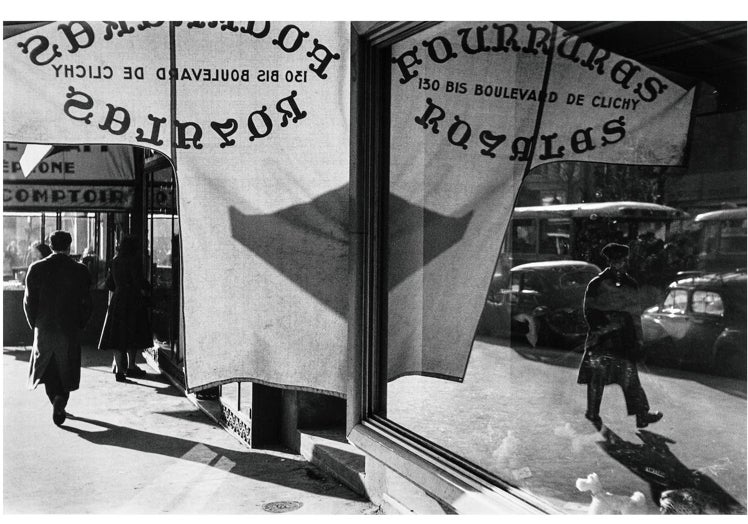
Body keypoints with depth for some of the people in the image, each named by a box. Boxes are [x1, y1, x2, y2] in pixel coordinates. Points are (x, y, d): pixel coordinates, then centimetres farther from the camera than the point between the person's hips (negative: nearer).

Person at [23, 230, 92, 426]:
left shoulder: (36, 268, -3)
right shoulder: (79, 270, -7)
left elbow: (28, 301, 0)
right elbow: (86, 303, -6)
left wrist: (35, 325, 12)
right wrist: (80, 325, 8)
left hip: (43, 329, 1)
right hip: (70, 329, -1)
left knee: (47, 368, 17)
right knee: (66, 370, 11)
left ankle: (56, 398, 0)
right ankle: (61, 402, -5)